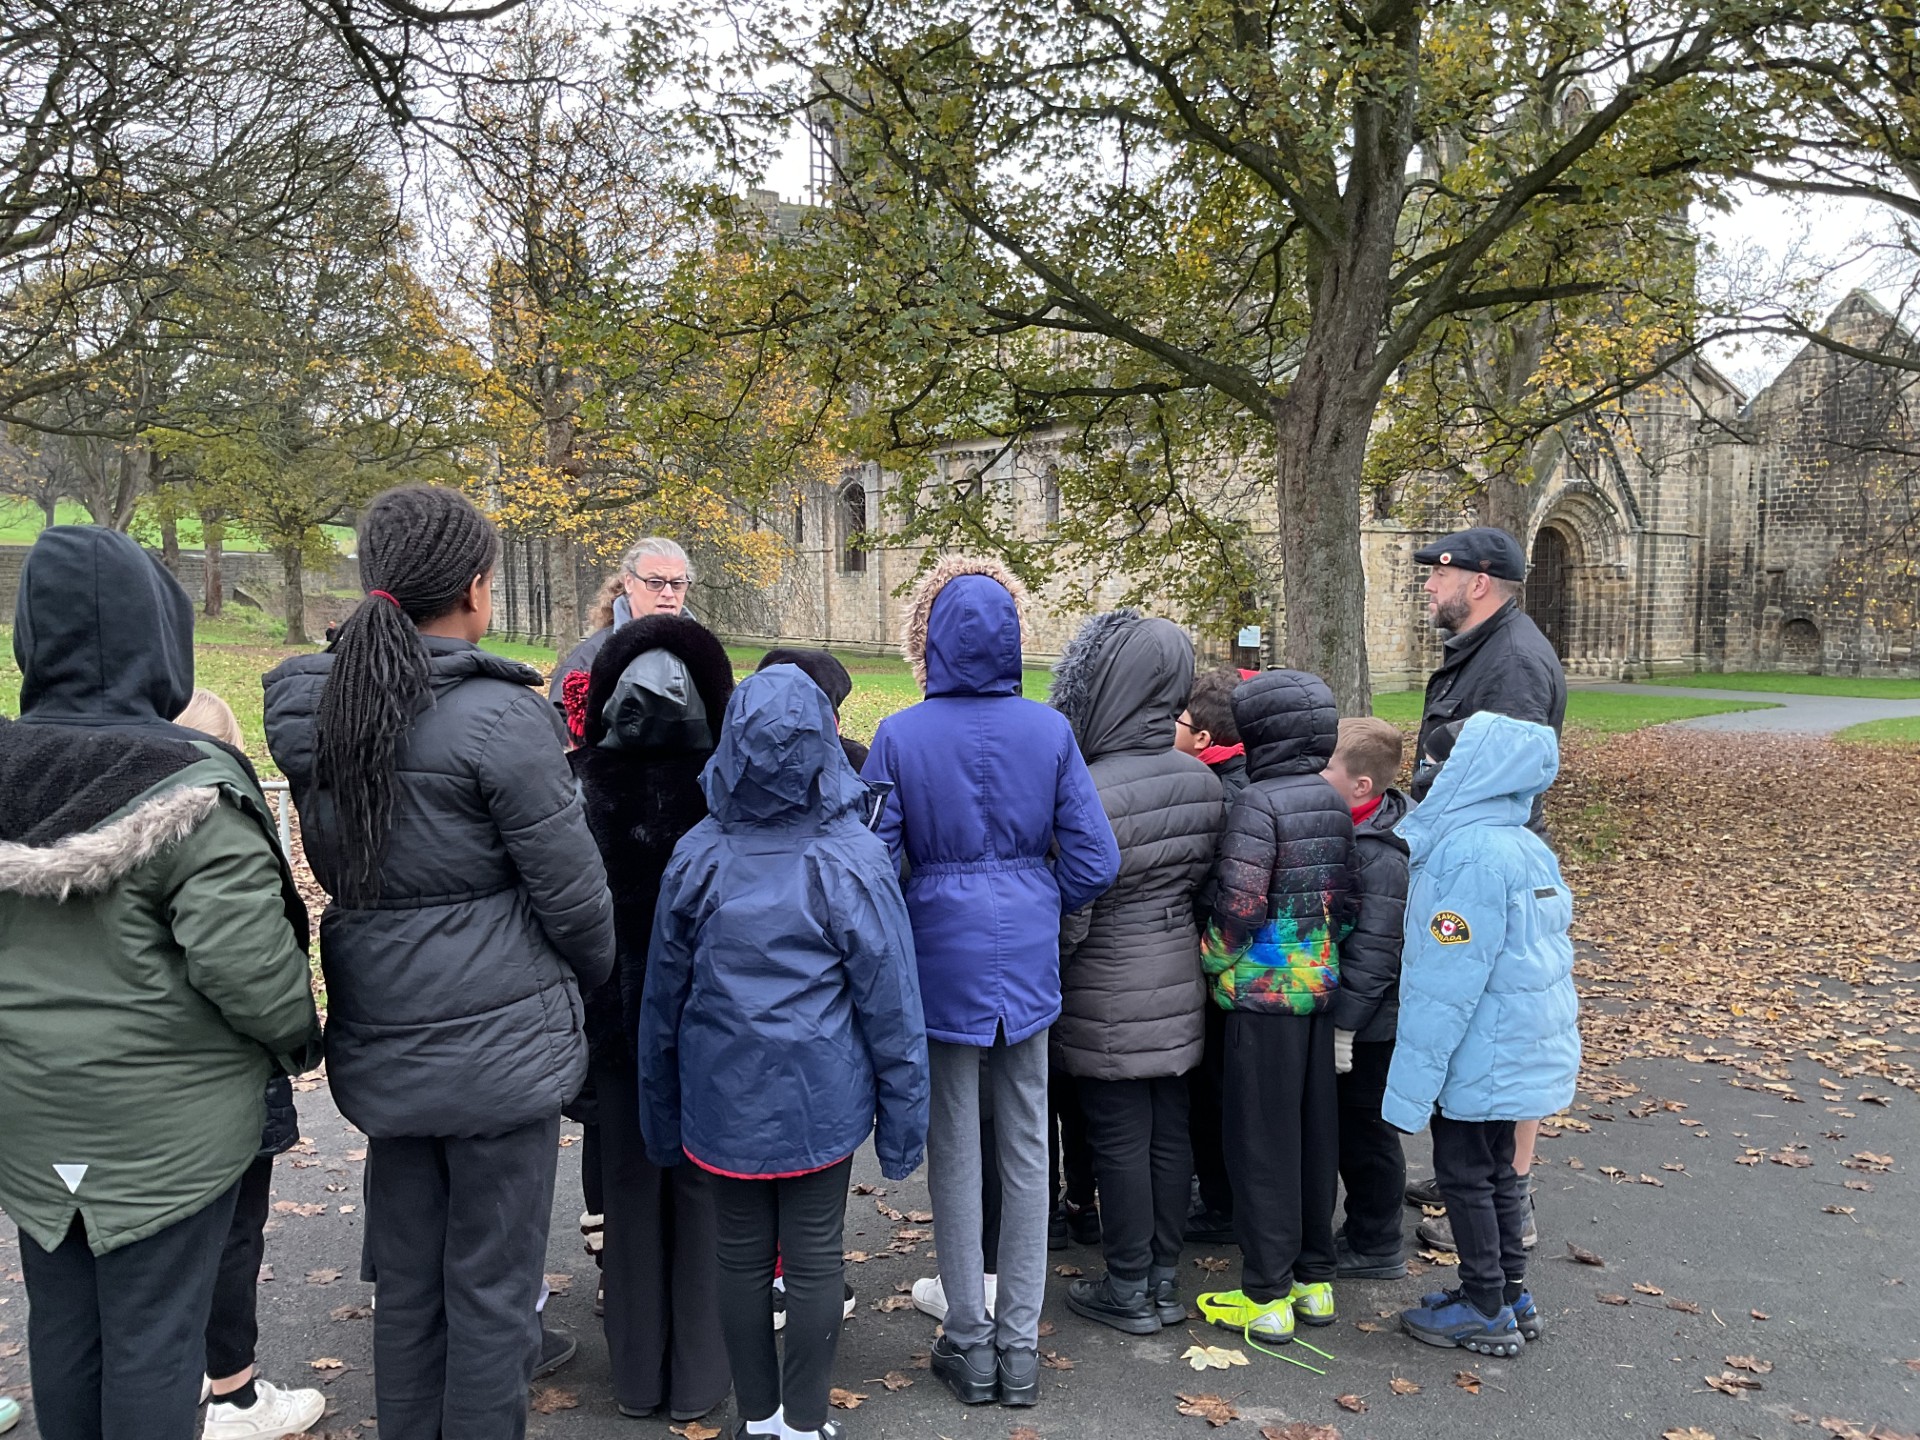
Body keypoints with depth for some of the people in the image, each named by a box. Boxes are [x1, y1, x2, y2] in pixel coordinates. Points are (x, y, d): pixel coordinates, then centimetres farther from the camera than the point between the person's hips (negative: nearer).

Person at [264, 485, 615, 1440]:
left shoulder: (313, 711, 3)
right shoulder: (499, 717, -17)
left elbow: (336, 867, 13)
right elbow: (571, 888, -12)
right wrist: (593, 974, 6)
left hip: (381, 1046, 6)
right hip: (497, 1040, -6)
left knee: (406, 1280, 19)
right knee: (490, 1288, 8)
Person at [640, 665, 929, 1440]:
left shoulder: (697, 854, -5)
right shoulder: (850, 858, -13)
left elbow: (663, 995, 3)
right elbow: (889, 999, -10)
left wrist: (662, 1112, 15)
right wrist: (902, 1113, 0)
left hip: (724, 1099, 3)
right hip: (819, 1098, -2)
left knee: (741, 1256, 14)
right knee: (813, 1260, 10)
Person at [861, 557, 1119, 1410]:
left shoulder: (899, 737, -11)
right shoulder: (1050, 731, -6)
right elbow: (1093, 860, -7)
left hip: (942, 956, -2)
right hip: (1027, 958, 2)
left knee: (954, 1153, 11)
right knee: (1026, 1151, 13)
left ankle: (970, 1344, 22)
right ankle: (1020, 1347, 23)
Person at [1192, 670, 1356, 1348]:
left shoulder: (1259, 801, -16)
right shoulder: (1334, 803, 7)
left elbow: (1238, 904, -20)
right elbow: (1346, 898, 10)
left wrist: (1213, 960, -5)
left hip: (1263, 993, -7)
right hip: (1322, 987, 7)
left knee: (1262, 1141, 1)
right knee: (1315, 1131, 15)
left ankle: (1267, 1296, 9)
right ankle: (1315, 1279, 26)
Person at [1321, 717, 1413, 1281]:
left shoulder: (1385, 859, -25)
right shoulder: (1350, 832, 4)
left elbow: (1373, 954, -25)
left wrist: (1343, 1024, -22)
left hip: (1369, 1023, -9)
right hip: (1343, 1013, 9)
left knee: (1365, 1130, 5)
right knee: (1349, 1127, 20)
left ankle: (1375, 1248, 21)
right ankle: (1362, 1231, 35)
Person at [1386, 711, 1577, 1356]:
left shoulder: (1471, 854, -24)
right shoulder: (1527, 847, 5)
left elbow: (1447, 980, -23)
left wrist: (1413, 1078, -19)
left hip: (1481, 1052, -9)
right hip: (1523, 1043, 9)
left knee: (1465, 1173, 6)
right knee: (1495, 1170, 20)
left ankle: (1486, 1312, 18)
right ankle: (1510, 1296, 32)